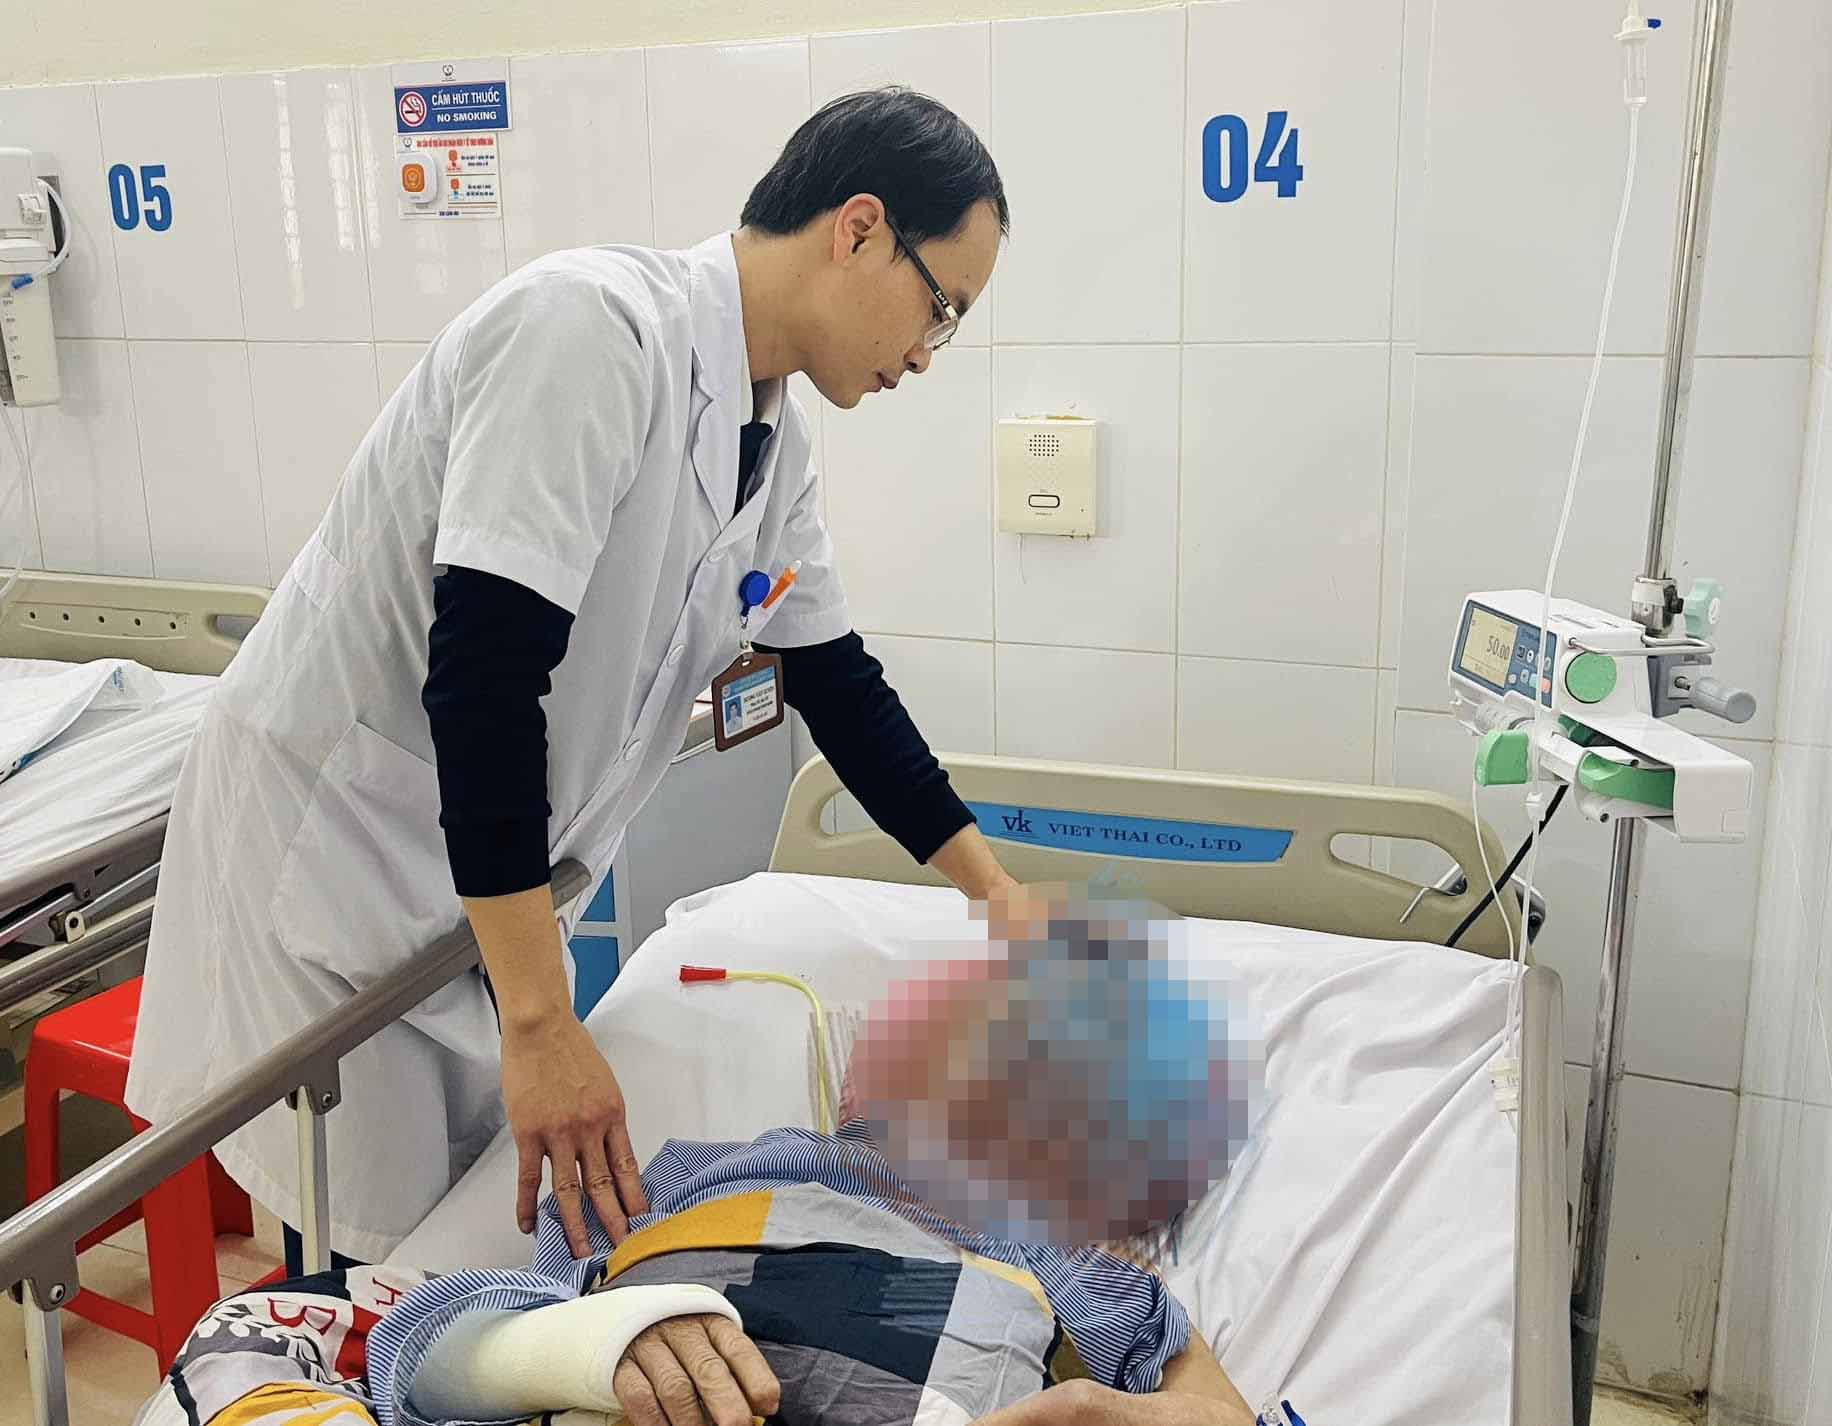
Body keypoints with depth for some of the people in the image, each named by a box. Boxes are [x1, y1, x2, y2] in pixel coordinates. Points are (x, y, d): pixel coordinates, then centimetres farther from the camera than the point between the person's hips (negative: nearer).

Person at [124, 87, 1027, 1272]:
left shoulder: (777, 443, 2)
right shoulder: (595, 325, -24)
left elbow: (836, 677, 13)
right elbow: (482, 663, -31)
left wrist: (993, 887, 16)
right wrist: (540, 1022, -29)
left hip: (493, 875, 8)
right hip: (329, 844, -8)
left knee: (510, 1227, 14)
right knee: (383, 1265, 3)